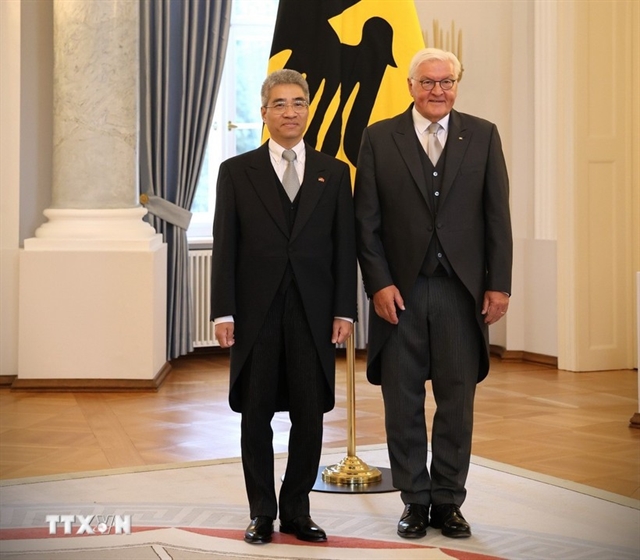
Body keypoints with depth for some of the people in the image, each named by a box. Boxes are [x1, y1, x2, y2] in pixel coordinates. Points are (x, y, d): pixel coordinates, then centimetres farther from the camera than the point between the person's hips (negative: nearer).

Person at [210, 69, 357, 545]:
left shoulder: (334, 173, 8)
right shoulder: (238, 171, 5)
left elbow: (345, 247, 6)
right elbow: (225, 247, 1)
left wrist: (344, 311, -1)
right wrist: (223, 312, -6)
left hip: (313, 314, 1)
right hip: (256, 313, -1)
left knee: (310, 416, 4)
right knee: (257, 416, 6)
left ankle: (297, 510, 17)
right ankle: (262, 513, 17)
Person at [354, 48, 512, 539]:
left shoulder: (482, 136, 6)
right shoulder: (379, 138, 3)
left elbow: (497, 216, 4)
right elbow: (366, 221, 1)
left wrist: (498, 284, -2)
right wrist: (379, 284, -8)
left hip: (461, 290, 1)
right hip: (400, 290, 0)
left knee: (457, 402, 5)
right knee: (403, 403, 6)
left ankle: (448, 500, 17)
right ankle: (415, 500, 18)